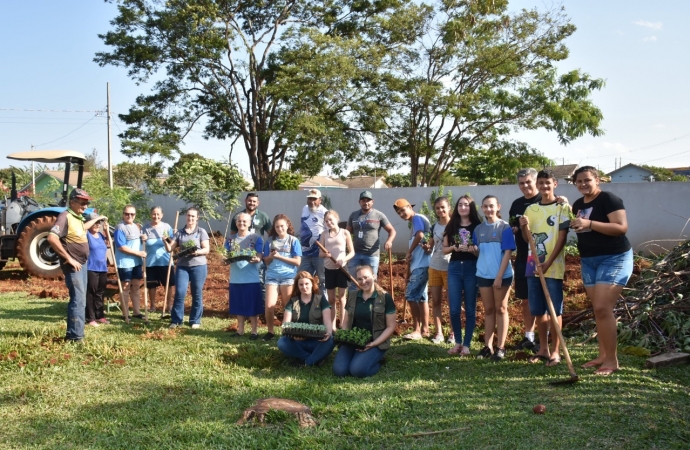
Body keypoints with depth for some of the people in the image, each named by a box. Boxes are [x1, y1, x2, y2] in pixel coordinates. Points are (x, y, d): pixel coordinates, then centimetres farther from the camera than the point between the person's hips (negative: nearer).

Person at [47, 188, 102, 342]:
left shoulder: (78, 217, 12)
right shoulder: (65, 216, -16)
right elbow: (52, 238, -29)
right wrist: (69, 258, -27)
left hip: (82, 264, 10)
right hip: (73, 265, -10)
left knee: (79, 299, 14)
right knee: (79, 300, -10)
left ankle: (73, 333, 23)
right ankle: (75, 336, -6)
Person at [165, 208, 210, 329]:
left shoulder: (201, 232, 1)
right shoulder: (179, 232, 9)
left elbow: (206, 250, -4)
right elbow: (170, 249, 6)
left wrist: (197, 252, -23)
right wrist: (165, 242, -14)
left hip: (198, 266, -2)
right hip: (182, 266, 2)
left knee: (197, 294, 4)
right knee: (179, 292, -5)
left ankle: (195, 321, 13)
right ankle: (176, 320, 6)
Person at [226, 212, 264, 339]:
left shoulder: (256, 238, -2)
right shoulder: (231, 239, 9)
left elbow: (259, 258, -7)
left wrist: (254, 259, -29)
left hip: (252, 278, -4)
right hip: (236, 278, 4)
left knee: (252, 305, 1)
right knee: (239, 305, 11)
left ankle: (254, 331, 10)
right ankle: (240, 330, 22)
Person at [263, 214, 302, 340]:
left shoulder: (293, 240, 0)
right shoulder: (270, 240, 7)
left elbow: (297, 261, -7)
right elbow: (266, 261, 11)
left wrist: (279, 256, -13)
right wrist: (270, 256, -12)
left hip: (288, 276, -2)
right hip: (272, 276, 2)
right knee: (269, 306, -6)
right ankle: (270, 332, 12)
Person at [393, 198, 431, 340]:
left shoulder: (418, 218, -9)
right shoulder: (414, 224, 20)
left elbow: (420, 235, -29)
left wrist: (408, 252, -15)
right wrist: (409, 272, 21)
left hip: (422, 265, -10)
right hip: (418, 265, 10)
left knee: (411, 295, -9)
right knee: (421, 296, 12)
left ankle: (417, 330, -3)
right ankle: (424, 329, 18)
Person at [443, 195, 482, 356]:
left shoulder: (477, 226, -1)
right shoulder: (451, 226, 8)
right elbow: (445, 249, 10)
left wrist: (473, 250, -21)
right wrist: (454, 247, -9)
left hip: (471, 268, -2)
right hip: (454, 268, 3)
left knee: (470, 308, 4)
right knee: (454, 309, 2)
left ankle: (466, 344, 13)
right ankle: (457, 342, 18)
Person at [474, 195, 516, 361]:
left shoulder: (505, 227, -7)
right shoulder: (479, 229, 6)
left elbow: (507, 253, -11)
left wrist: (499, 276, -16)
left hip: (502, 275, -4)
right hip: (483, 274, 4)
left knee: (501, 309, 4)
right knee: (488, 310, 10)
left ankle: (501, 347, 10)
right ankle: (488, 346, 15)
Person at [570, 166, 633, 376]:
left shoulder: (609, 199, -12)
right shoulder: (577, 205, 12)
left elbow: (622, 227, -22)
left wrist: (589, 223, -28)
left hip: (614, 258, -8)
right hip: (588, 261, 8)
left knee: (603, 308, -14)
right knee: (597, 310, 9)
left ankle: (612, 360, -5)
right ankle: (603, 356, 18)